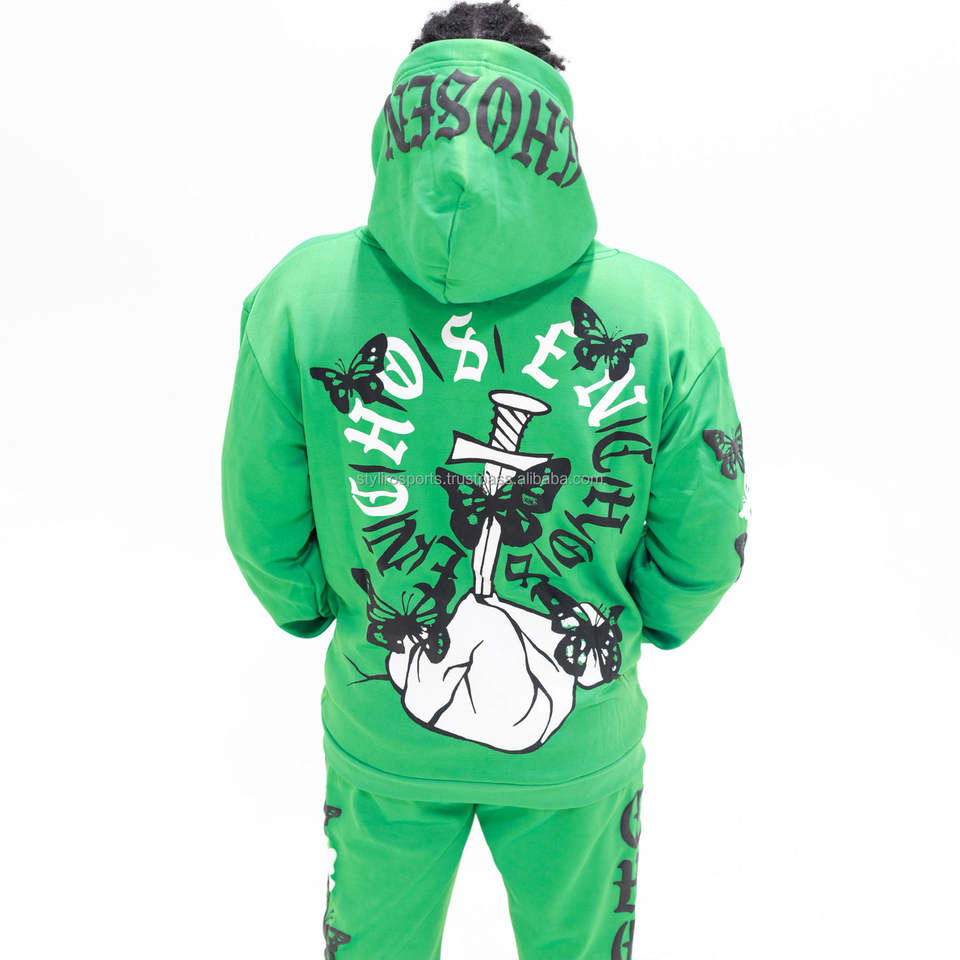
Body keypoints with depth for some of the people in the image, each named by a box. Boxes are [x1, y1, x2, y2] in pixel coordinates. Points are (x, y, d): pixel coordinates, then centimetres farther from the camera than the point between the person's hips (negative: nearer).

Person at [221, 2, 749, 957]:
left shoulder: (300, 294, -21)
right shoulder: (663, 313, -20)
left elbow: (265, 529, -10)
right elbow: (702, 548, -10)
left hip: (380, 739, 1)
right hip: (585, 740, 0)